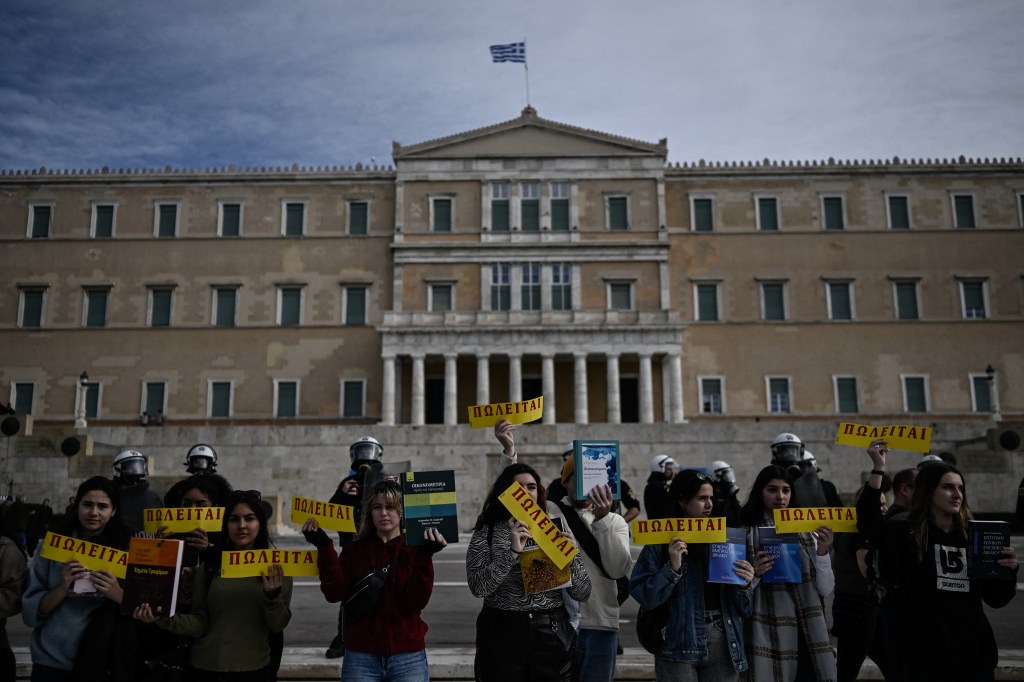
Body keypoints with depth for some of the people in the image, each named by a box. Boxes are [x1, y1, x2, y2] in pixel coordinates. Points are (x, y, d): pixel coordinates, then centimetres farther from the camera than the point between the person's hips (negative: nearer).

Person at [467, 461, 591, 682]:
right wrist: (513, 551, -23)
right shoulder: (487, 532, -1)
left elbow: (583, 593, 3)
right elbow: (478, 587, -15)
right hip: (503, 635, -2)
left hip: (553, 636, 2)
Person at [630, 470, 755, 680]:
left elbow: (744, 610, 11)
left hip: (724, 644, 4)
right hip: (679, 644, -3)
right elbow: (644, 596, -11)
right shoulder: (662, 542, -2)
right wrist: (672, 568, -20)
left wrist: (744, 586, -8)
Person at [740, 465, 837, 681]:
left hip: (808, 633, 3)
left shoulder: (807, 531, 9)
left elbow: (825, 589, 5)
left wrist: (822, 551, -8)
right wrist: (754, 574, -19)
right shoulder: (747, 533, -1)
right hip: (769, 636, -3)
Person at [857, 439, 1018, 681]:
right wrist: (878, 468, -27)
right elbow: (868, 522, -26)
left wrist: (1008, 571, -6)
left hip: (975, 655, 5)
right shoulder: (905, 532, -5)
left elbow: (996, 599, 13)